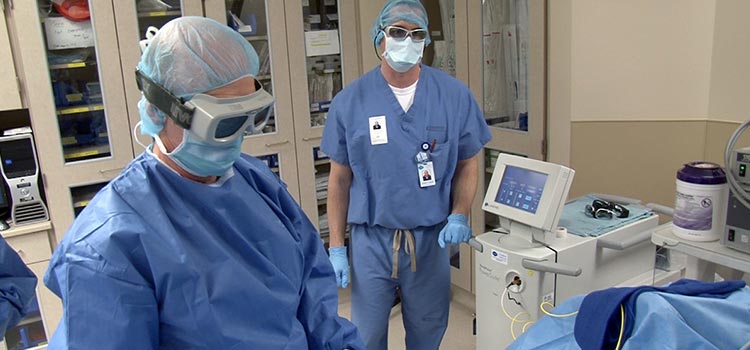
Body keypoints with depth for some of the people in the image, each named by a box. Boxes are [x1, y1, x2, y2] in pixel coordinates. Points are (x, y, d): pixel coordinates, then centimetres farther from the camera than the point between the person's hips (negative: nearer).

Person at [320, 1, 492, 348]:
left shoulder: (455, 96, -4)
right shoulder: (350, 101, -5)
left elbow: (468, 163, 5)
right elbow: (340, 179, 1)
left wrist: (459, 216, -11)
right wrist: (336, 247, 0)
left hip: (432, 239, 1)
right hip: (371, 240, 0)